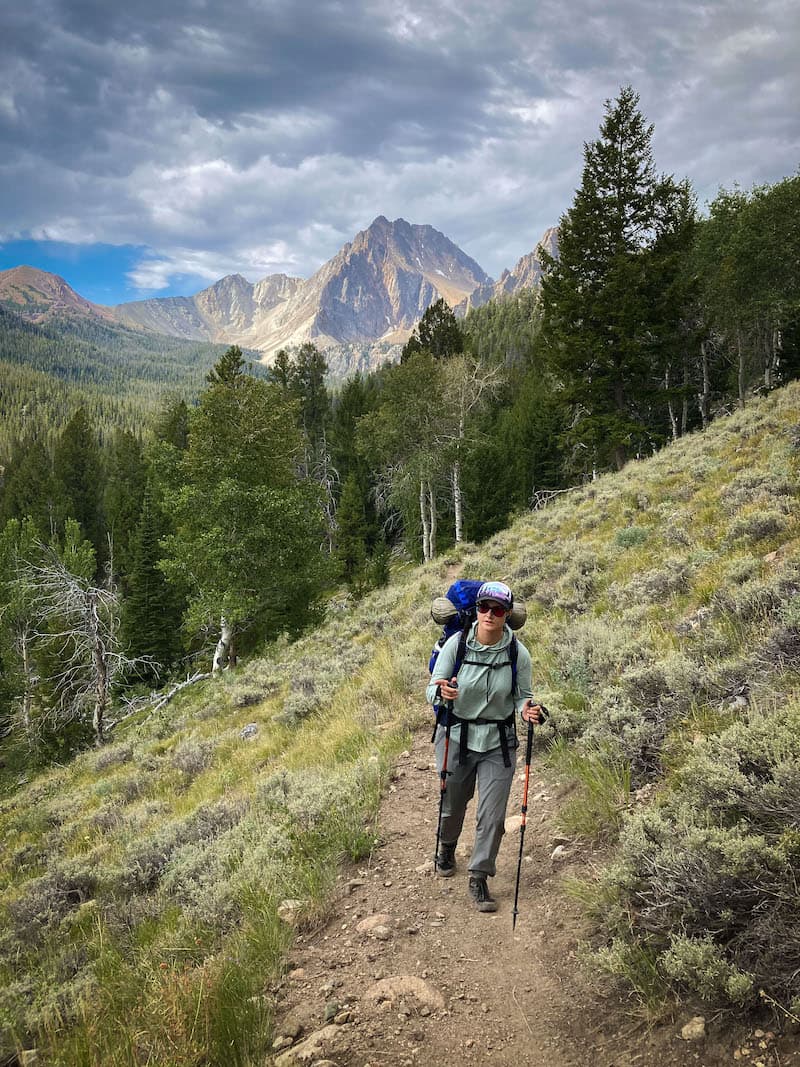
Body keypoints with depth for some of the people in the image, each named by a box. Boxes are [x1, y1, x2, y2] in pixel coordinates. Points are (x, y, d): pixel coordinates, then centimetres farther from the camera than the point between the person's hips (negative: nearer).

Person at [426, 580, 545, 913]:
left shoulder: (518, 653, -13)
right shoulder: (456, 644, -15)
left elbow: (523, 697, -2)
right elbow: (432, 691, -11)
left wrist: (528, 710, -25)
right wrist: (441, 693, -34)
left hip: (499, 743, 0)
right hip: (456, 738, 0)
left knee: (493, 815, -2)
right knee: (452, 805, 19)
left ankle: (479, 878, 19)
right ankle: (447, 847, 52)